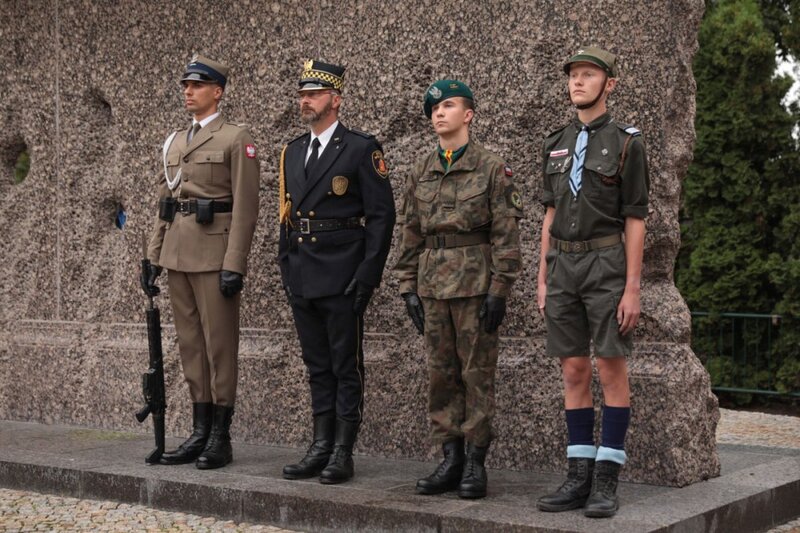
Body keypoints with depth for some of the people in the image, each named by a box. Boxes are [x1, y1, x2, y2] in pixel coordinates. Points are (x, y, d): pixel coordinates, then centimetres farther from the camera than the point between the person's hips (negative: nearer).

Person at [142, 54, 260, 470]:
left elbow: (245, 207, -10)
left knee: (219, 346, -2)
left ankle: (220, 438, 4)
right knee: (190, 346, 10)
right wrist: (154, 259, 13)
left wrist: (234, 265, -17)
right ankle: (200, 433, 17)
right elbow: (163, 204, 19)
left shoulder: (237, 139, -4)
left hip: (214, 256, -7)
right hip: (178, 256, 7)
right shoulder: (174, 142, 17)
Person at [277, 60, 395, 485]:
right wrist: (286, 268, 13)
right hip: (301, 279, 7)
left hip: (342, 278, -7)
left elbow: (381, 215, -8)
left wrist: (367, 275, -14)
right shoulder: (292, 152, 15)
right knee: (318, 367, 12)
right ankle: (321, 448, 18)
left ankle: (343, 454, 5)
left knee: (346, 367, 0)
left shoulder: (362, 149, -5)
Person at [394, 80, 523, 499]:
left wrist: (499, 291, -12)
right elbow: (412, 234, 14)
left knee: (477, 371, 0)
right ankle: (450, 460, 15)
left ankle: (475, 462, 7)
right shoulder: (421, 173, 11)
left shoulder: (491, 168, -3)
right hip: (433, 284, 5)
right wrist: (409, 287, 8)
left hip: (475, 283, -5)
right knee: (440, 373, 7)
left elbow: (506, 233, -6)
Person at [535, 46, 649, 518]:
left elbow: (635, 220, -7)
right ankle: (580, 478, 12)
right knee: (574, 372, 6)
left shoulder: (626, 143, -4)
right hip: (564, 267, 5)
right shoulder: (558, 143, 13)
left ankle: (607, 482, 2)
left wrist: (632, 289, -13)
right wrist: (543, 279, 11)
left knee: (612, 370, -3)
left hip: (607, 265, -5)